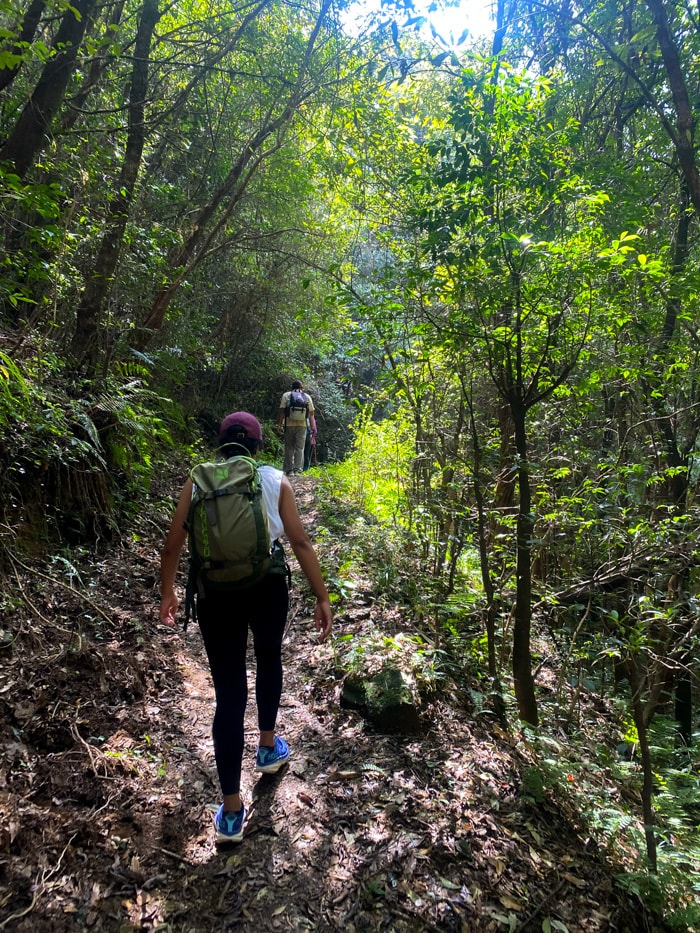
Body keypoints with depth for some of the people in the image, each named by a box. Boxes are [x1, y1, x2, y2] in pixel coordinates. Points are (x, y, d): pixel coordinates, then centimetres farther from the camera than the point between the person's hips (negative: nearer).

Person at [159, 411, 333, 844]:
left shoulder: (198, 481, 4)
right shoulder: (276, 480, 1)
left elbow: (172, 546, 6)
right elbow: (301, 541, -4)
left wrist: (167, 593, 21)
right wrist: (323, 598, 1)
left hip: (216, 593, 0)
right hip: (267, 586, 0)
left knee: (228, 691, 9)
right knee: (269, 656, 29)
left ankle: (232, 810, 18)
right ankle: (269, 747, 47)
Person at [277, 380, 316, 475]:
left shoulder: (286, 395, 5)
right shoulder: (307, 397, 9)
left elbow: (282, 411, -2)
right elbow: (311, 413, 5)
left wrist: (279, 425, 1)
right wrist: (313, 428, 9)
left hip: (289, 425, 0)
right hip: (302, 425, 0)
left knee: (289, 447, 6)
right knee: (300, 448, 4)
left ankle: (289, 469, 5)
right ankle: (297, 469, 0)